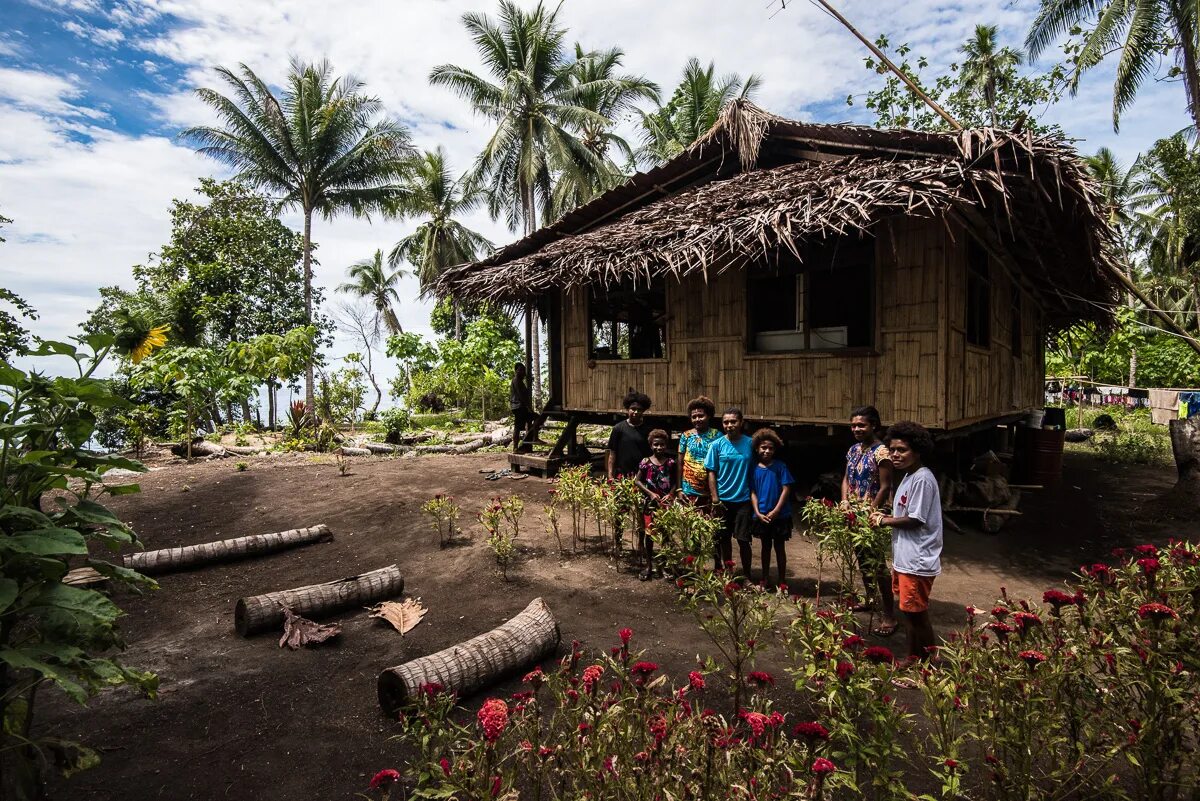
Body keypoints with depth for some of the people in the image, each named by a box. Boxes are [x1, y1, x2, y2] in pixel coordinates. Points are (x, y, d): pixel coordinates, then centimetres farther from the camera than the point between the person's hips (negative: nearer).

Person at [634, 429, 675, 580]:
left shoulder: (670, 463, 0)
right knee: (649, 533, 4)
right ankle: (649, 565, 15)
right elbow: (638, 481, -1)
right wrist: (650, 493, -11)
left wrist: (670, 494, -10)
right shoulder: (646, 462, -5)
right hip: (650, 503, -1)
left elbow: (675, 482, 6)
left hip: (666, 503, 1)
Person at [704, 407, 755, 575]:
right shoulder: (717, 444, -4)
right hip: (723, 500, 0)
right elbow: (711, 473, -2)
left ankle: (746, 575, 20)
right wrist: (715, 500, -7)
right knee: (724, 539, 12)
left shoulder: (750, 443, -2)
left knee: (743, 540, 3)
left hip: (744, 500, 0)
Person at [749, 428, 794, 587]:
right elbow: (753, 492, 2)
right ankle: (765, 579, 26)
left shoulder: (780, 466, -7)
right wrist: (758, 513, -9)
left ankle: (781, 581, 19)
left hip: (780, 515, -2)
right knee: (766, 546, 15)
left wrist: (775, 511, -13)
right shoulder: (755, 469, 1)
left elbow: (786, 489, -9)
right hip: (761, 516, 3)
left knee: (779, 547, 8)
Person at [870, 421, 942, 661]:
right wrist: (887, 516, 1)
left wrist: (885, 520, -9)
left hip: (917, 561, -10)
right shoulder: (909, 476, 11)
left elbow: (915, 520, -21)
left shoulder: (922, 479, -20)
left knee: (916, 614, 2)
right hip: (905, 558, 10)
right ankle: (914, 658, 32)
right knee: (909, 612, 19)